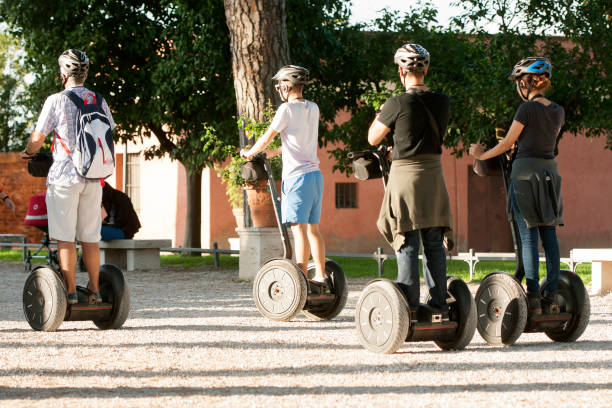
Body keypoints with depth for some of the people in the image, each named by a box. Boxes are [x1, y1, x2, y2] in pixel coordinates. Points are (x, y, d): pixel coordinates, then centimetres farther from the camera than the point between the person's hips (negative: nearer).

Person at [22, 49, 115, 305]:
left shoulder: (56, 101, -7)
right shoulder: (98, 101, 7)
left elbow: (38, 138, -4)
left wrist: (29, 152, 17)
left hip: (64, 175, -4)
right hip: (93, 178, 4)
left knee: (65, 238, -2)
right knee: (90, 238, 10)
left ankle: (70, 292, -4)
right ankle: (94, 290, 11)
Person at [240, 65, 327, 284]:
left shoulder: (287, 109, -9)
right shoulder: (313, 109, 12)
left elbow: (267, 138, -3)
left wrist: (249, 153, 16)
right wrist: (273, 153, 32)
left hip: (297, 176, -7)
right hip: (315, 174, 7)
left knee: (299, 228, -9)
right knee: (313, 228, 11)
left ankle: (302, 278, -13)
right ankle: (320, 276, 10)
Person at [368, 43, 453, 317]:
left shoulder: (398, 104, -13)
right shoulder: (442, 102, 3)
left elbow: (373, 138, -2)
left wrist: (380, 114, 16)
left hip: (405, 174, -5)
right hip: (434, 173, 5)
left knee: (407, 244, -1)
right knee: (434, 243, 10)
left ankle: (410, 305, -2)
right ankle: (439, 303, 12)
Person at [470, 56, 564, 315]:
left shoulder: (527, 109, -10)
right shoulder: (558, 111, 8)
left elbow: (507, 143, -5)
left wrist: (483, 155, 11)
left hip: (526, 171, -6)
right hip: (550, 170, 6)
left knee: (528, 236, -4)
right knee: (549, 235, 6)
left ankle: (533, 298, -6)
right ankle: (552, 297, 4)